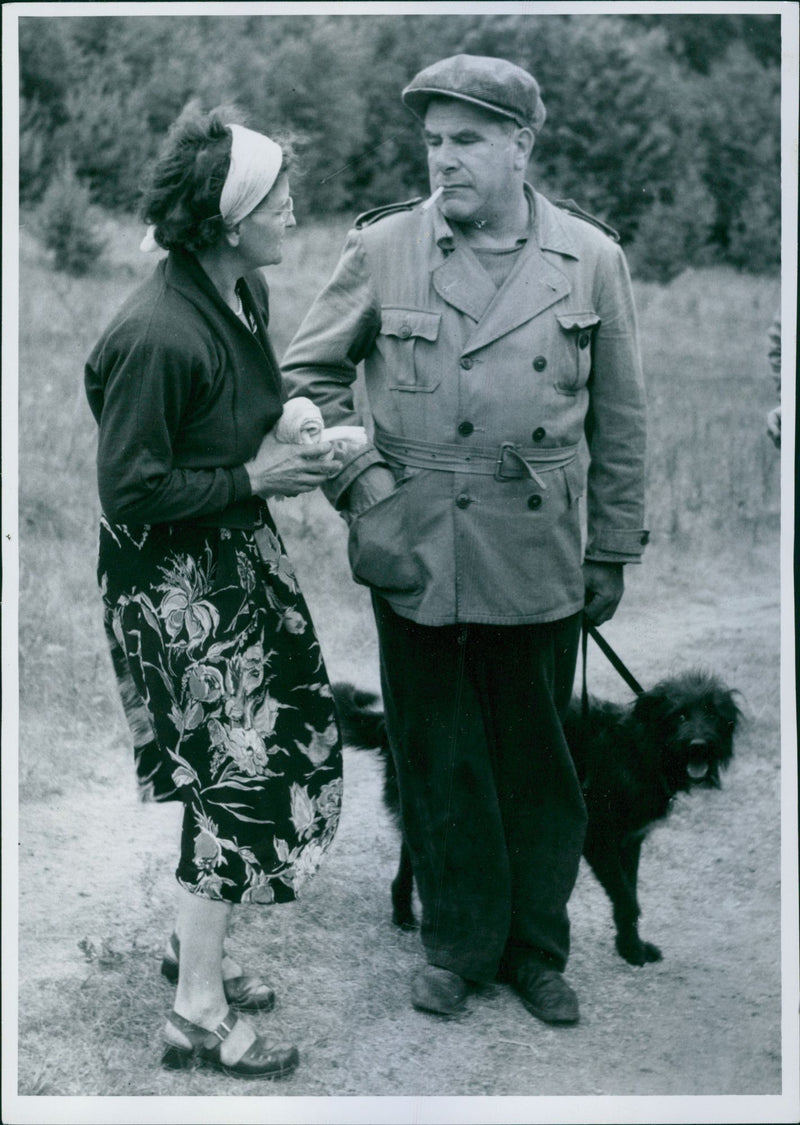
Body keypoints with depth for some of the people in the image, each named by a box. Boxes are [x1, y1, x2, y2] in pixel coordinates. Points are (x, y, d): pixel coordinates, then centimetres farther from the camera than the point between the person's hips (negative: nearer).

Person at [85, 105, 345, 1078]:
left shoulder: (246, 293, 2)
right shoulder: (156, 336, -27)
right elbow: (130, 492, -22)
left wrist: (294, 441, 1)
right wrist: (254, 478, -19)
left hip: (235, 557, 9)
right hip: (172, 577, -9)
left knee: (273, 748, 16)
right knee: (236, 775, -4)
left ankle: (194, 942, 35)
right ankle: (199, 1016, 9)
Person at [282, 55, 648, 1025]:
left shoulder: (590, 260, -1)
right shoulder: (381, 249, -3)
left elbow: (619, 422, 5)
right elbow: (307, 372, 6)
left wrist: (612, 552, 6)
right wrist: (358, 478, -6)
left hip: (536, 560, 0)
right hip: (416, 554, 0)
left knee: (537, 763, 11)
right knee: (437, 762, 11)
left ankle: (536, 950, 30)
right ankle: (458, 945, 30)